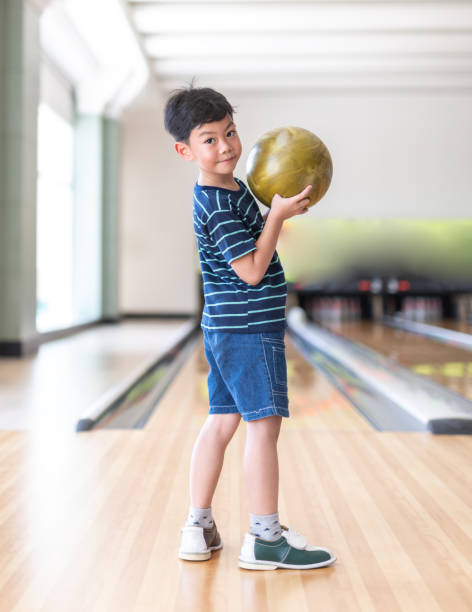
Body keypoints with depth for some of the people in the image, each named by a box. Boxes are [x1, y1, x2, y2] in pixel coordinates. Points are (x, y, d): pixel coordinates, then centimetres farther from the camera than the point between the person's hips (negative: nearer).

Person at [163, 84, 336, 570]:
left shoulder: (232, 189, 13)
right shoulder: (216, 206, -18)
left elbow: (252, 238, 26)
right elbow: (253, 270, -20)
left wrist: (280, 206, 12)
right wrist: (278, 214, -16)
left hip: (226, 328, 10)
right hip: (249, 329, -10)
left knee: (221, 422, 12)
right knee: (264, 424, -4)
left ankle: (198, 529, 19)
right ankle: (265, 539, 4)